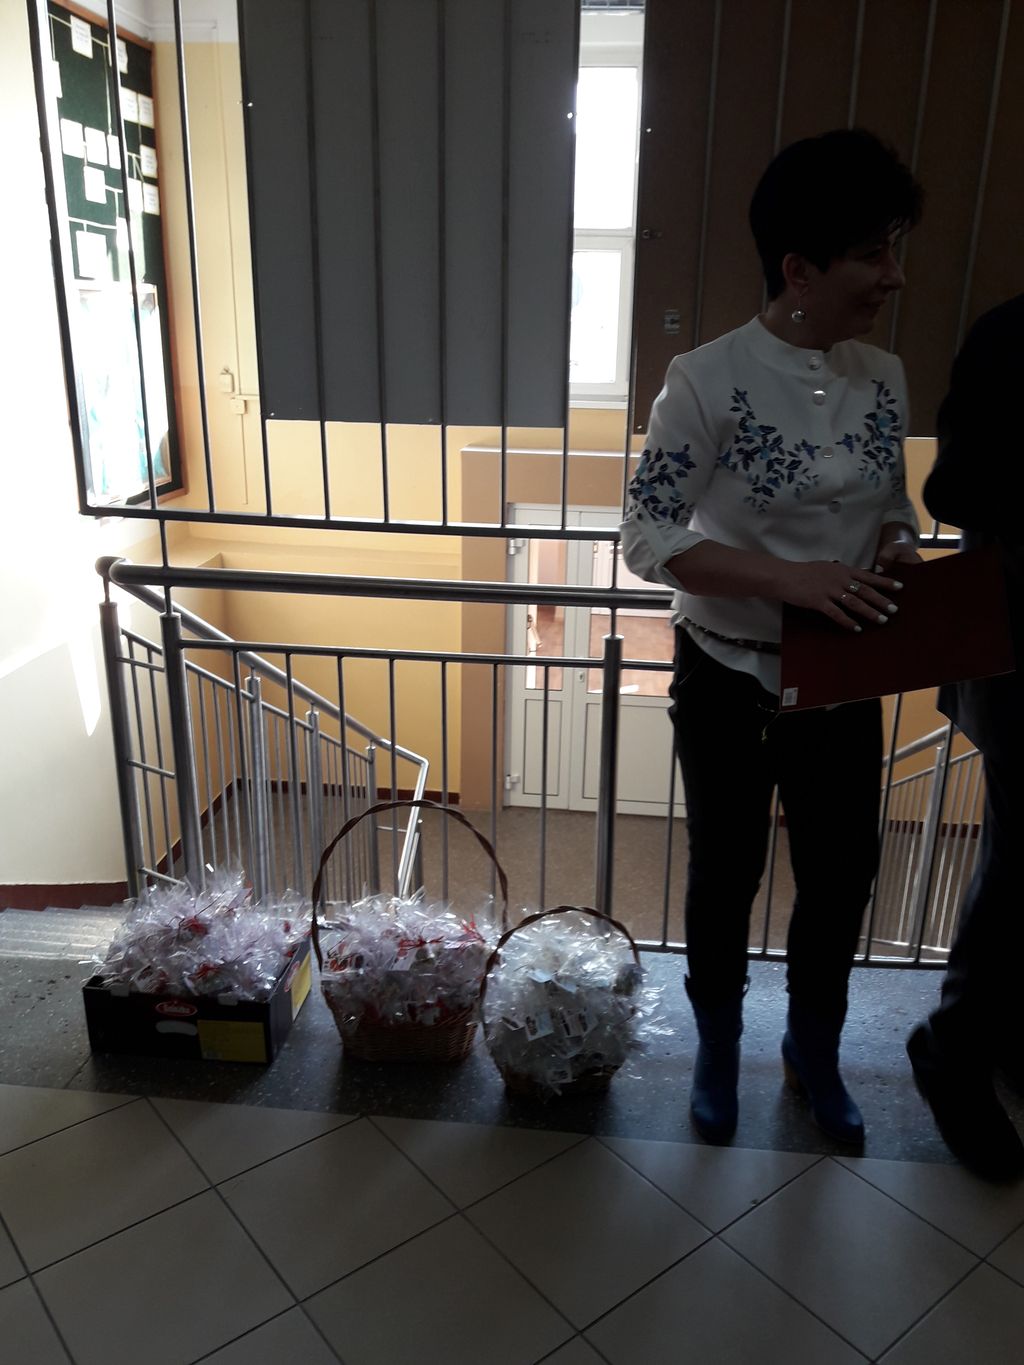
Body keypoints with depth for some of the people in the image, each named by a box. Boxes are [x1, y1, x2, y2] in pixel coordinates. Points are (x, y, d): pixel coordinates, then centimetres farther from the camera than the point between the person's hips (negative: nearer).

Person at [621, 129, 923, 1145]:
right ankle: (717, 1049, 40)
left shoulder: (883, 378, 0)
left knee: (841, 877, 15)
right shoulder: (708, 380, -17)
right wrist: (789, 578, -28)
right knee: (726, 874, 13)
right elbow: (646, 536, -18)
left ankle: (813, 1051, 43)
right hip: (729, 678, -5)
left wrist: (892, 561, -11)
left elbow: (893, 511, 12)